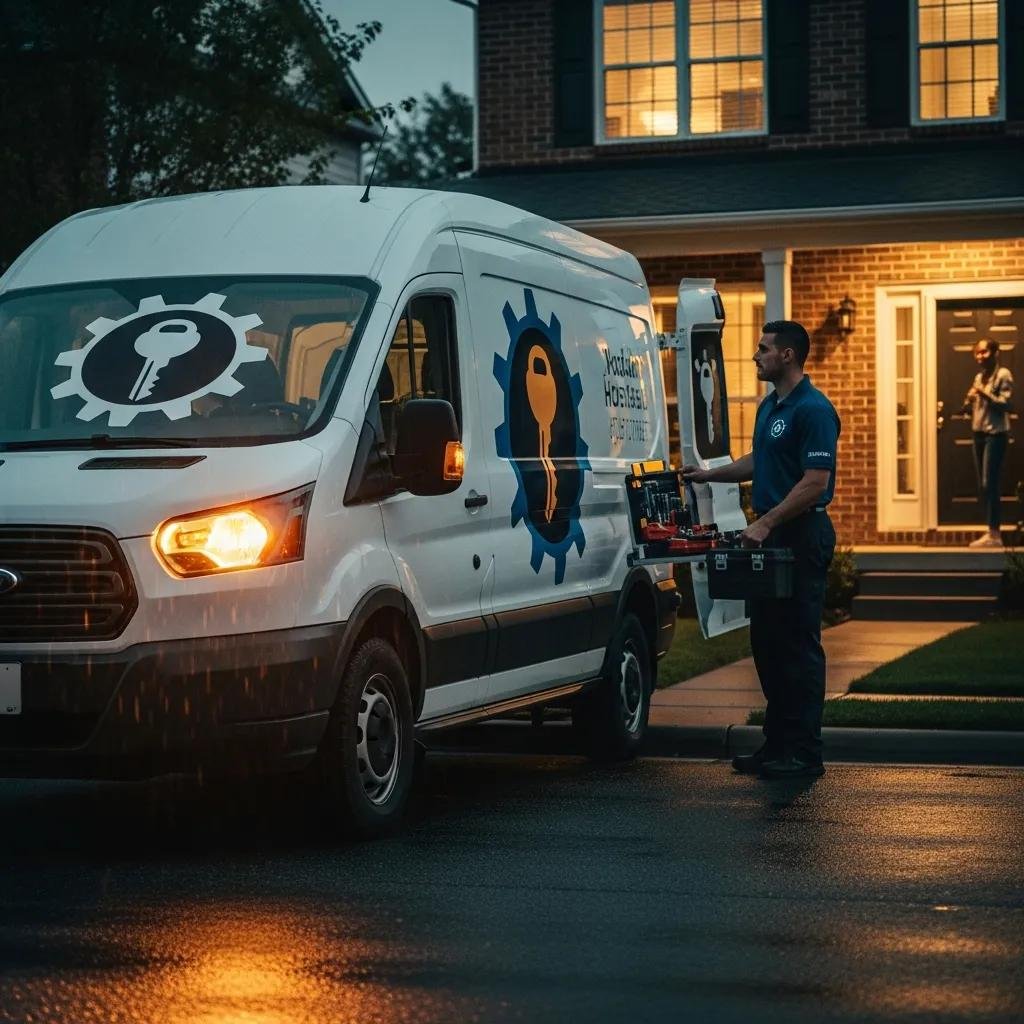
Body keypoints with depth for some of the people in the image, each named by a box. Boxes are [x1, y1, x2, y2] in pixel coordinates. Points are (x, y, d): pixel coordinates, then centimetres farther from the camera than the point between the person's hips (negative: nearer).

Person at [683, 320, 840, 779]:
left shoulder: (813, 410, -15)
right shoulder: (770, 406, 15)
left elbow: (815, 483, -21)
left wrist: (766, 523, -21)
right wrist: (710, 474, 21)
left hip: (801, 535, -10)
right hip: (769, 536, 10)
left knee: (799, 644, -6)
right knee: (766, 642, 11)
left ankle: (803, 753, -1)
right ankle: (776, 744, 19)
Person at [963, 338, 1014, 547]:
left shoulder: (1003, 375, -6)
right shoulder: (979, 376, 17)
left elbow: (1004, 403, -13)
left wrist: (984, 394, -23)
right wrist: (968, 402, 0)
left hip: (995, 434, -8)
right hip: (979, 433, 8)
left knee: (990, 483, -12)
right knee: (982, 485, 7)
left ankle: (995, 534, -10)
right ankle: (991, 532, 11)